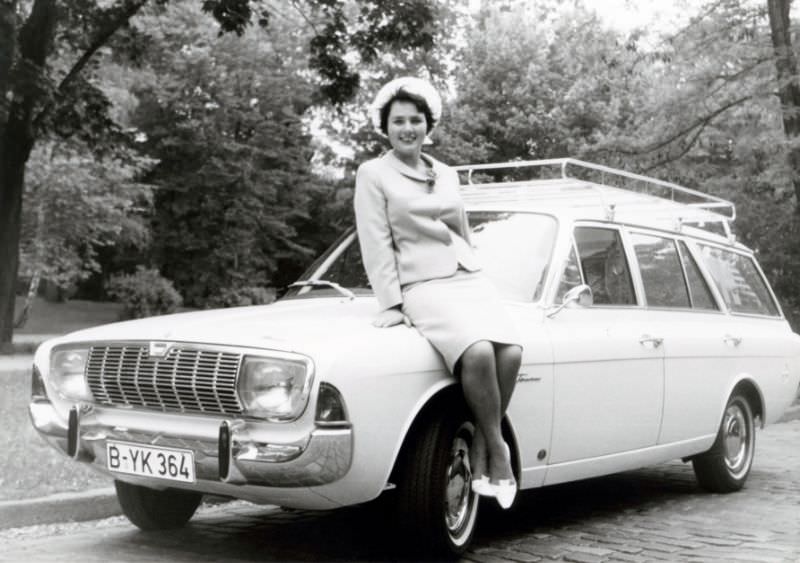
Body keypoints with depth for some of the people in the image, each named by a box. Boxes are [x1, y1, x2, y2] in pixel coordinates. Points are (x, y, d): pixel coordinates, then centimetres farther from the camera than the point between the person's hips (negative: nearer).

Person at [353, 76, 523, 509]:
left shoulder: (447, 175, 20)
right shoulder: (373, 174, 4)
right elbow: (376, 245, -3)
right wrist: (391, 303, -10)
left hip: (469, 280, 5)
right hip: (422, 287, -5)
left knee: (510, 352, -22)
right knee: (478, 353, -31)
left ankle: (480, 448, -7)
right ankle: (497, 448, -12)